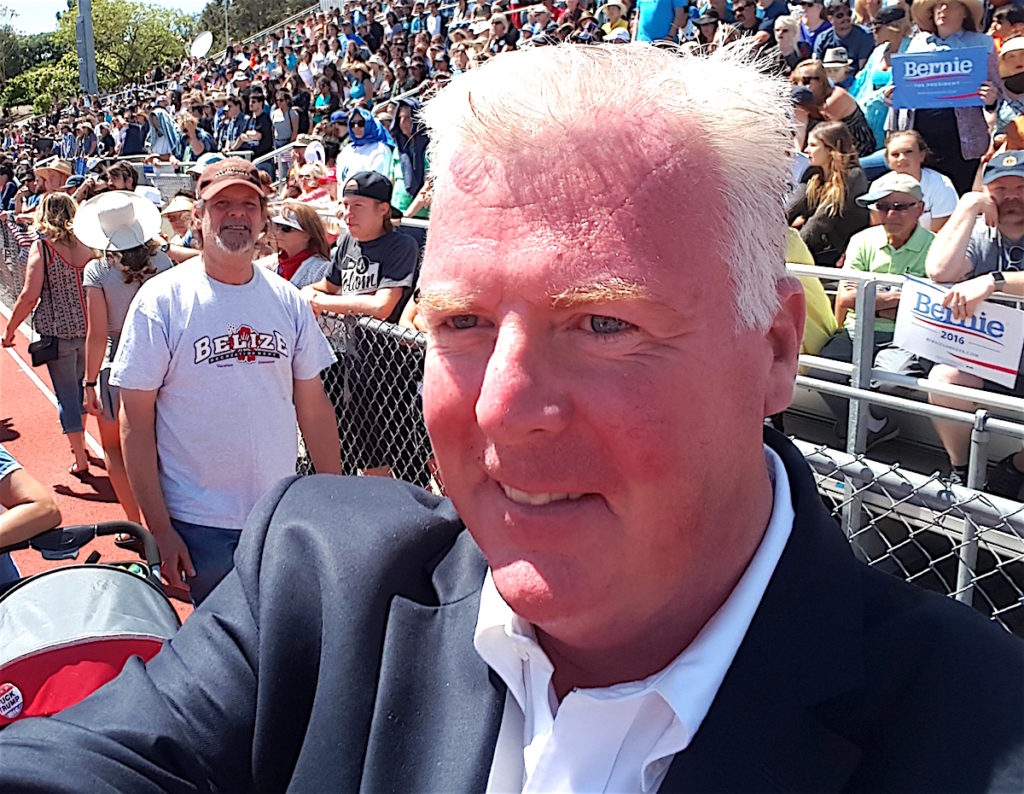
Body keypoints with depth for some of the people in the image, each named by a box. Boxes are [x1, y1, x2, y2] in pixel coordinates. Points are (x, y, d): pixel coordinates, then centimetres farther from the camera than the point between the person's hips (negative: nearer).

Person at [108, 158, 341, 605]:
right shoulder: (161, 300, -8)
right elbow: (136, 422, -8)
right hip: (200, 524, -3)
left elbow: (313, 407, 8)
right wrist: (159, 528, -10)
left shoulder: (288, 301, 2)